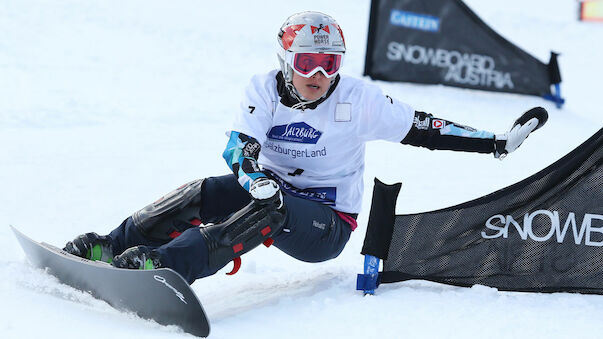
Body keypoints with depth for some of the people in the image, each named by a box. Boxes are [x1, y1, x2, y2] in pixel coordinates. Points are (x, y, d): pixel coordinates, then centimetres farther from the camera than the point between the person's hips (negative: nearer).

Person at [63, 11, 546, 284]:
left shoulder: (357, 99, -7)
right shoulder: (265, 90, -3)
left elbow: (422, 130, -5)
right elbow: (239, 146, -16)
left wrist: (497, 143, -10)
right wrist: (256, 178, -39)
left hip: (327, 225, -3)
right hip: (272, 191, 4)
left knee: (272, 213, -34)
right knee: (205, 194, -22)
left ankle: (166, 265, -50)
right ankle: (111, 247, -22)